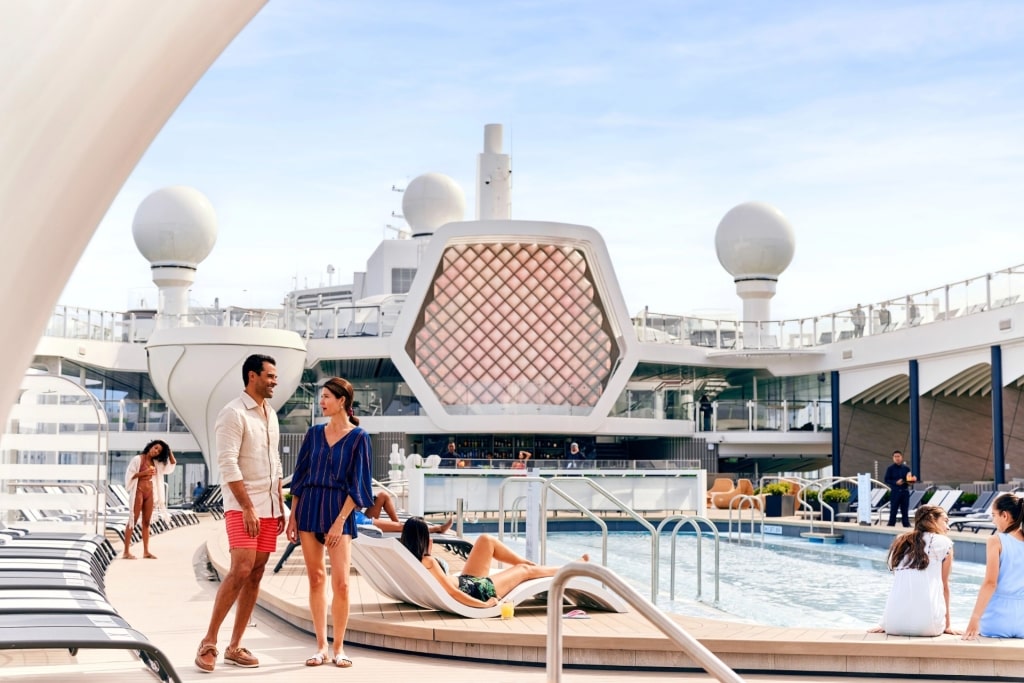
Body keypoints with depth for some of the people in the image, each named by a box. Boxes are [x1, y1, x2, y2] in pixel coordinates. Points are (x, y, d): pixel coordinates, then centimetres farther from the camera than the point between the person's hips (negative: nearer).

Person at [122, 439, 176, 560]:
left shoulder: (155, 462, 12)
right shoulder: (138, 459, -5)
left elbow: (172, 464, 14)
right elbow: (129, 475, -9)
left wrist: (169, 451, 6)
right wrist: (144, 473, -17)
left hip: (150, 492, 6)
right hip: (138, 492, -6)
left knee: (146, 522, 7)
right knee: (132, 521, -6)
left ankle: (146, 551, 8)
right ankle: (126, 552, -6)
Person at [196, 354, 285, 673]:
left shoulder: (270, 414, 15)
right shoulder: (233, 413, -10)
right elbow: (228, 465, -17)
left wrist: (281, 506, 14)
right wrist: (247, 508, -20)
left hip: (269, 507, 8)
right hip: (242, 507, -8)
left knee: (255, 575, 5)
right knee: (240, 571, -16)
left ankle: (234, 646, 10)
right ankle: (208, 642, -6)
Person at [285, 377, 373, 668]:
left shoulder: (358, 437, -3)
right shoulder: (314, 433, 8)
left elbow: (357, 484, -6)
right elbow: (300, 475, 12)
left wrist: (340, 521, -13)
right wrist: (292, 516, 7)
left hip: (339, 511, -4)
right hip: (309, 507, 4)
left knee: (340, 582, -9)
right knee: (316, 579, 5)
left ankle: (339, 647, 4)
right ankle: (321, 646, 11)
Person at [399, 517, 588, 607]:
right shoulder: (427, 562, -33)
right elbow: (451, 592, -33)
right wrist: (485, 604, -26)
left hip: (466, 581, 9)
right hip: (476, 590, -9)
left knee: (486, 541, 16)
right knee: (524, 570, 11)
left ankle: (532, 564, 31)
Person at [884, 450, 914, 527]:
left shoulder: (906, 468, 11)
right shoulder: (890, 468, 2)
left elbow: (910, 480, 17)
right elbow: (886, 480, -3)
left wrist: (910, 482, -7)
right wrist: (896, 482, -17)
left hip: (905, 492, 3)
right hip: (895, 492, -3)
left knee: (905, 510, 6)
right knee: (893, 510, -2)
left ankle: (906, 525, 10)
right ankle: (891, 525, 2)